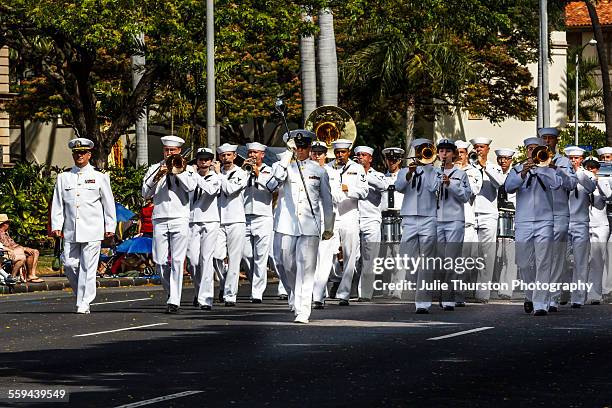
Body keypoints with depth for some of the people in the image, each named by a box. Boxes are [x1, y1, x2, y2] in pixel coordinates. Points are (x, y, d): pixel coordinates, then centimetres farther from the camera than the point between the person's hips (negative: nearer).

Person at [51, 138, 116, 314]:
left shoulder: (100, 177, 6)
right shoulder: (63, 178, 10)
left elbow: (109, 204, 8)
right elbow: (57, 204, 9)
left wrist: (110, 227, 4)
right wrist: (56, 226, 0)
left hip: (92, 231, -2)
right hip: (71, 231, 2)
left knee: (88, 266, -6)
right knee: (70, 265, -1)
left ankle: (84, 304, -2)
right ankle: (81, 295, 20)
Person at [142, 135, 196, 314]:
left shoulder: (186, 168, 8)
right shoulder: (155, 168, 13)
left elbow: (191, 186, -11)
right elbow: (145, 193, 4)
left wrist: (176, 170, -9)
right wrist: (158, 176, -8)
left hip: (179, 220, -2)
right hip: (159, 220, 2)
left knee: (177, 261, -8)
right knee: (160, 262, 1)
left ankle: (174, 301, -10)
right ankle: (171, 293, 22)